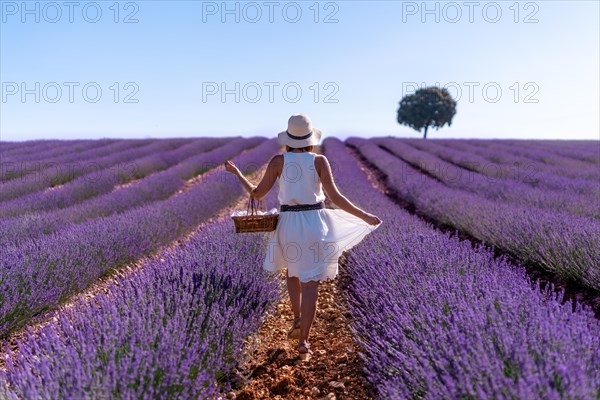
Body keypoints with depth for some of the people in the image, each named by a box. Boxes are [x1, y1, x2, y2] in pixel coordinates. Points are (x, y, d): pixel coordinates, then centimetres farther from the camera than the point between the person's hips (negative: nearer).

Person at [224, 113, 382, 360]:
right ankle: (303, 342, 1)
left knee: (293, 270, 30)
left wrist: (236, 172, 15)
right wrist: (364, 216, -2)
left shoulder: (278, 161, -3)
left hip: (289, 224, 1)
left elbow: (257, 194, -1)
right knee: (310, 284, 4)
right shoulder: (320, 160, -5)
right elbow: (335, 197, -11)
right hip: (314, 224, -1)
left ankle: (298, 319, 21)